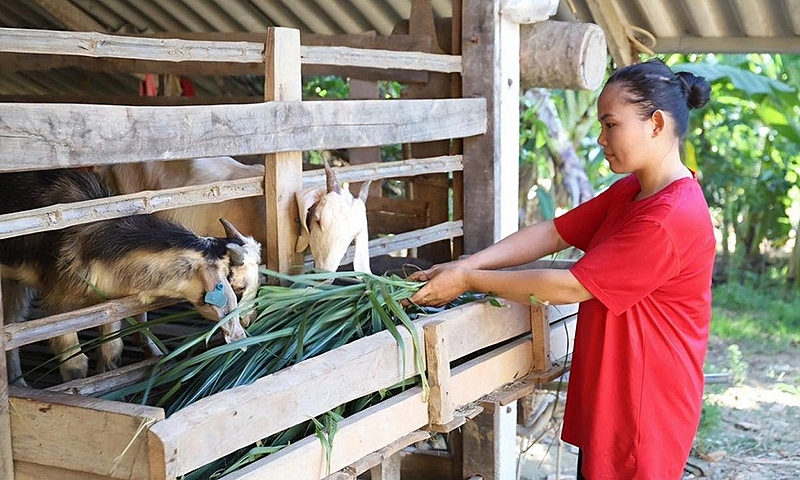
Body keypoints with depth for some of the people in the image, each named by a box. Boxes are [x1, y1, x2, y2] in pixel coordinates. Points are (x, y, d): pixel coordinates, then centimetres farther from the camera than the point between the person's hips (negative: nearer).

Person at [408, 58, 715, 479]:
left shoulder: (671, 218, -24)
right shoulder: (628, 193, 8)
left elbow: (568, 287, -22)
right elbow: (553, 233, 3)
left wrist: (469, 280, -14)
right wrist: (466, 265, -9)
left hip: (641, 409, -9)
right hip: (606, 397, 9)